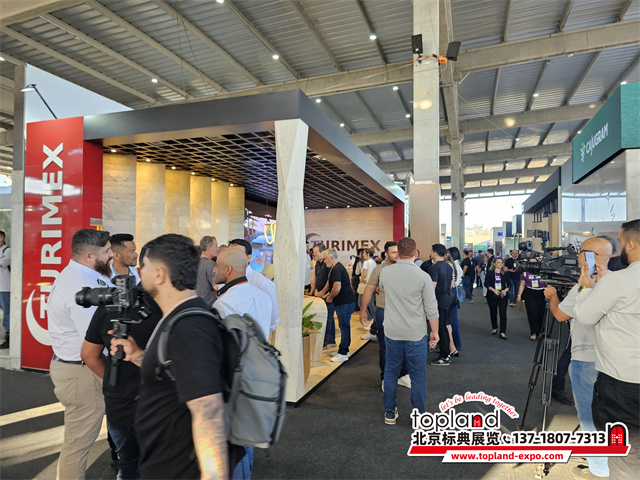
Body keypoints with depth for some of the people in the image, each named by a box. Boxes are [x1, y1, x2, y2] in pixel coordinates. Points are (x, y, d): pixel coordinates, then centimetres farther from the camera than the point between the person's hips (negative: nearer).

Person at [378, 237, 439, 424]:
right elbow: (431, 309, -9)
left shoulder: (385, 273, -5)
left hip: (392, 332, 3)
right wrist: (435, 332, 4)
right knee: (418, 376, 10)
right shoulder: (423, 277, -14)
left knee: (391, 371, 16)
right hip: (415, 334, -3)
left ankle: (390, 412, 28)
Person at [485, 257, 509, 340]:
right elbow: (486, 284, -3)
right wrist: (494, 290, -16)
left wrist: (505, 290, -12)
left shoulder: (505, 273, 5)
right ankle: (494, 328, 30)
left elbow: (508, 284, 8)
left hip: (503, 296, 0)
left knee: (503, 313, -7)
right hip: (492, 296, 0)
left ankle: (502, 332, -5)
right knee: (493, 312, 11)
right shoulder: (490, 273, 1)